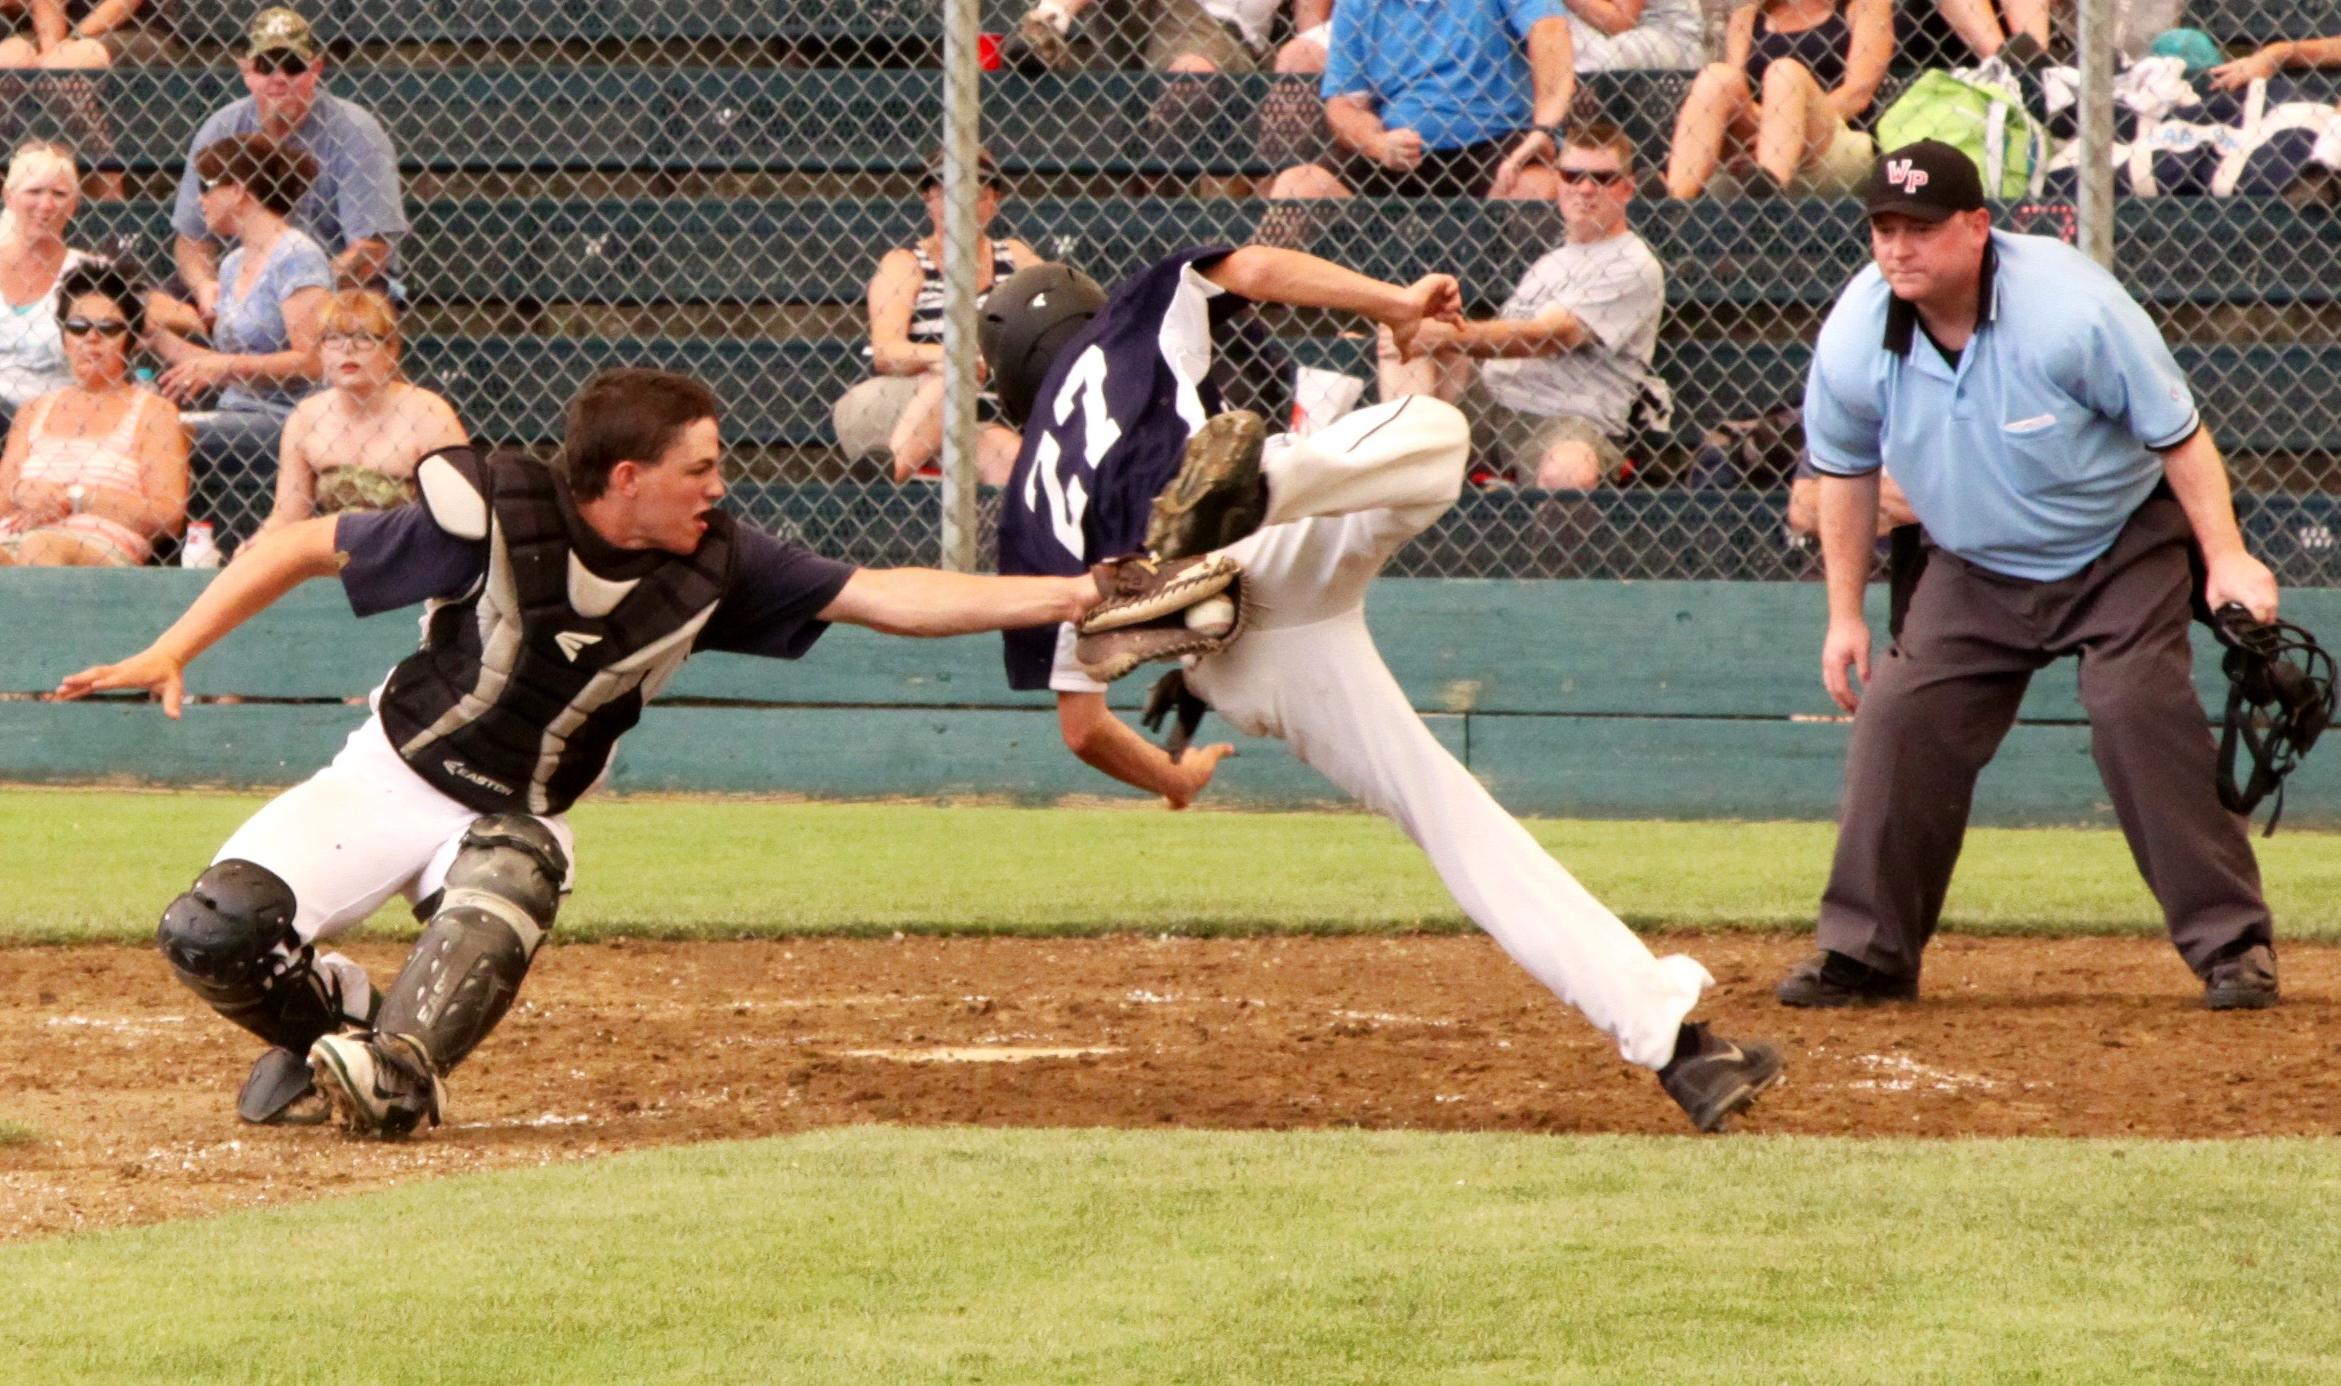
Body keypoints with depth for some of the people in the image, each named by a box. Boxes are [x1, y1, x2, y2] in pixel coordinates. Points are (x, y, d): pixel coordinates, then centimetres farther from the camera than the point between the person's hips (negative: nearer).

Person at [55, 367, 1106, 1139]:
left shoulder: (712, 569, -10)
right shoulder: (494, 521, -22)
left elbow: (886, 599, -10)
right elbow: (302, 548, -14)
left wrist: (1068, 596, -18)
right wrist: (170, 654, -21)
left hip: (514, 821, 2)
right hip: (390, 783, -2)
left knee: (515, 869, -36)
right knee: (211, 938, -19)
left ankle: (396, 1069, -40)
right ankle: (335, 1016, 11)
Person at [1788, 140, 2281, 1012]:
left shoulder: (2068, 308, -27)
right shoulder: (1854, 338, -15)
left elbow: (2177, 432, -18)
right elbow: (1845, 472, 4)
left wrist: (2226, 557, -25)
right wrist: (1845, 612, 5)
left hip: (2121, 551, -4)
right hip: (1973, 571, 4)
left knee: (2139, 711, -20)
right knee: (1899, 720, -7)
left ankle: (2232, 942, -13)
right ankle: (1867, 951, 5)